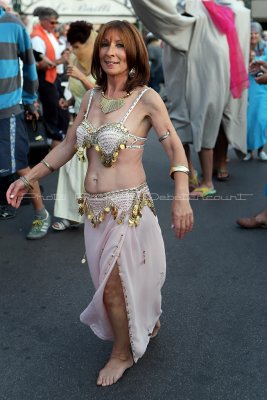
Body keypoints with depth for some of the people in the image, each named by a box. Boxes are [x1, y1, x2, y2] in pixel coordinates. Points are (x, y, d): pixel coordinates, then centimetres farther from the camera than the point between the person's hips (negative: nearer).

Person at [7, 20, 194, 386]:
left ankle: (123, 352, 32)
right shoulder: (91, 97, 6)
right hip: (95, 207, 6)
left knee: (113, 285, 5)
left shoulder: (147, 99, -11)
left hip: (128, 206, -5)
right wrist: (28, 179, 12)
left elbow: (175, 148, -10)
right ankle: (146, 324, 47)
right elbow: (67, 146, 12)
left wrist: (182, 196, -23)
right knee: (113, 281, 18)